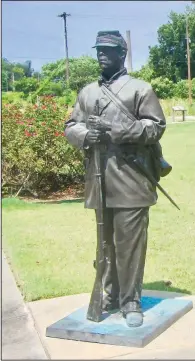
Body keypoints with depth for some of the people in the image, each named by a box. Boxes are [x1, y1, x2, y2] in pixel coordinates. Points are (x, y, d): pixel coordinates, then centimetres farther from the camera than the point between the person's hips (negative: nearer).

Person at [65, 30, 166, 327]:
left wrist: (122, 130, -18)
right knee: (106, 243, 14)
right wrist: (84, 135, -8)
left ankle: (131, 301, 8)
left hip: (130, 182, -5)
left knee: (130, 244, -3)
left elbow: (156, 127, -4)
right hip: (99, 183, 5)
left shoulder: (141, 89, 2)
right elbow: (70, 127, 15)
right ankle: (110, 295, 26)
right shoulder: (86, 92, 18)